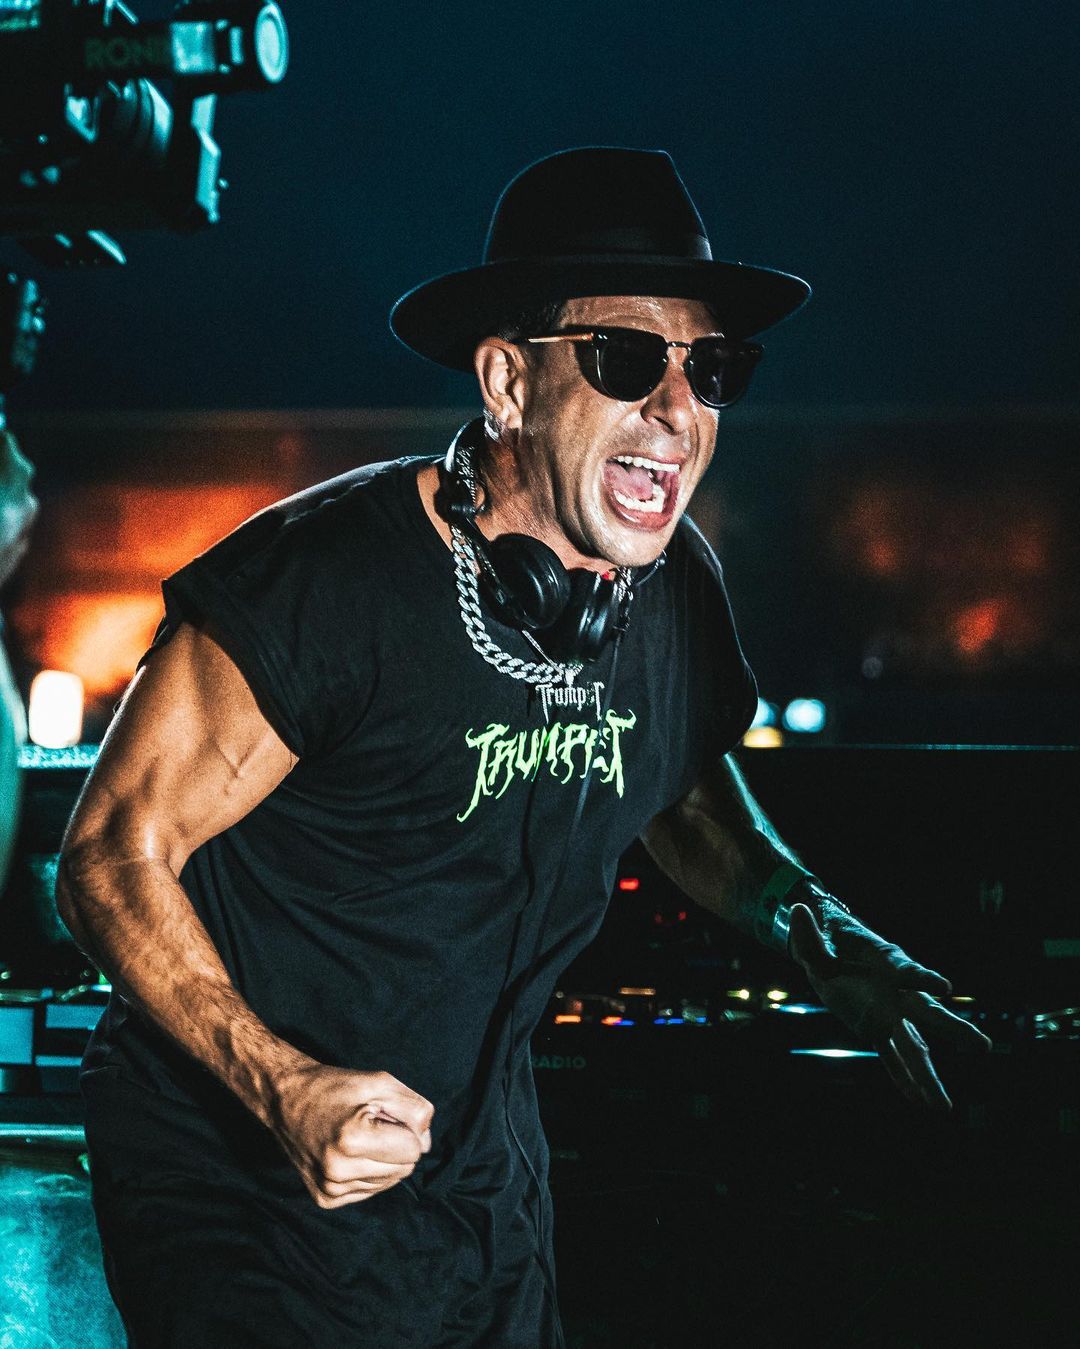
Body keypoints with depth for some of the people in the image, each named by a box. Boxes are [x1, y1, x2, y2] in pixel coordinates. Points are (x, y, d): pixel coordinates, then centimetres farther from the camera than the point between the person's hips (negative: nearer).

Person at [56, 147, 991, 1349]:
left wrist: (819, 932, -3)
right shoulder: (326, 582, -25)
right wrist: (286, 1092, -31)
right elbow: (115, 855, -19)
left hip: (481, 1180, 6)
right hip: (239, 1187, -6)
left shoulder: (682, 594, -5)